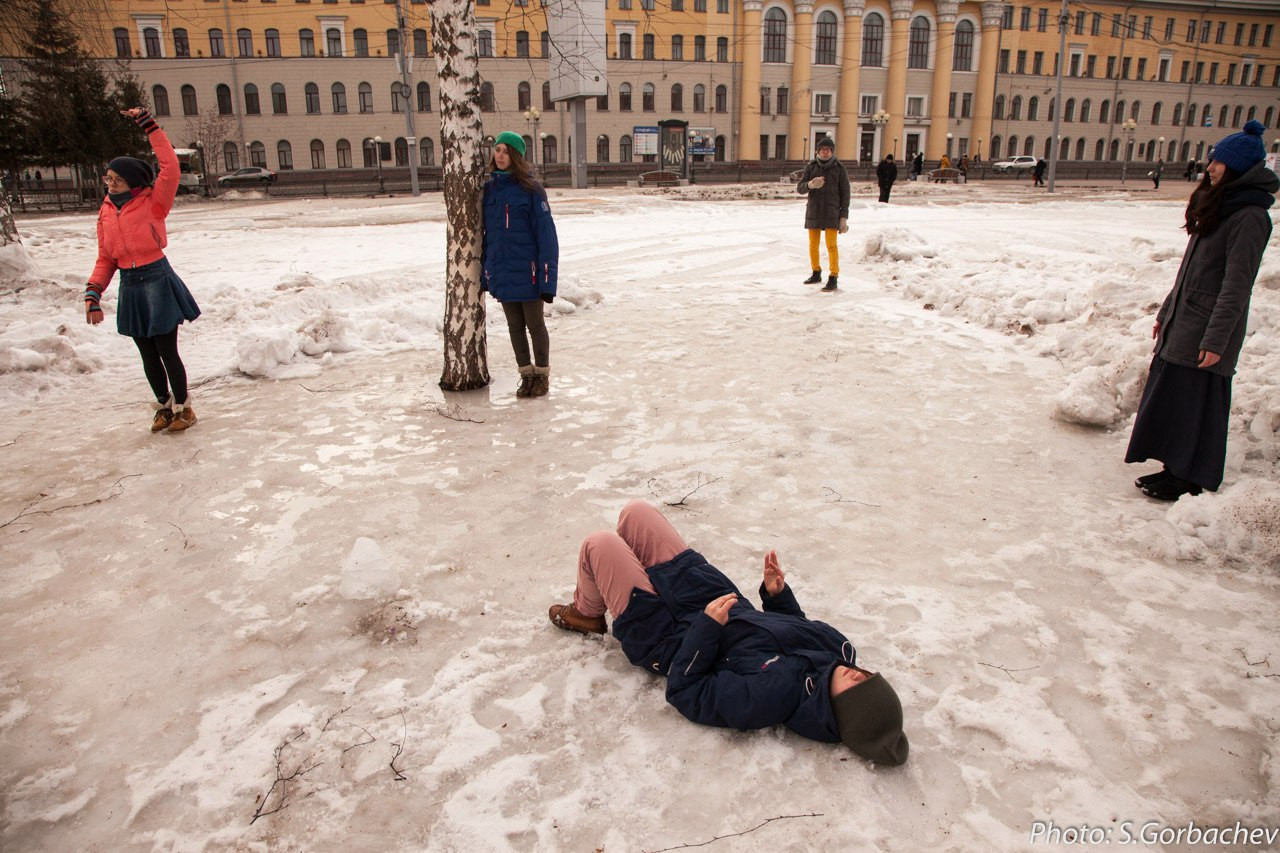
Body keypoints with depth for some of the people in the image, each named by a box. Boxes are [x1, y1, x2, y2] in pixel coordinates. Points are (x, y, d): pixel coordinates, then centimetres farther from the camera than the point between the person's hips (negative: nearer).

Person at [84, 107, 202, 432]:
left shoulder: (153, 202, -4)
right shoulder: (105, 213, 9)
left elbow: (170, 167, -19)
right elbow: (105, 259, 10)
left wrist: (149, 125, -17)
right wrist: (92, 293, -1)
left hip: (157, 280, -5)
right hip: (129, 287, 5)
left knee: (167, 351, 0)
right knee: (148, 355, 13)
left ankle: (183, 407, 17)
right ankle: (164, 405, 29)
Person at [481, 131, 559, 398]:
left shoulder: (531, 190, -9)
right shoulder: (488, 189, 6)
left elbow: (546, 236, -11)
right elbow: (486, 234, 11)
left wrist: (548, 279, -15)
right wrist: (485, 272, 9)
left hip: (527, 273, -5)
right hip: (501, 274, 5)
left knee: (535, 325, 8)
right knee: (515, 326, 13)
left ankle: (542, 375, 24)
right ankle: (527, 375, 27)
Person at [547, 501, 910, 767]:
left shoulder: (771, 696, -37)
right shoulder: (837, 648, -17)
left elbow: (683, 691, -28)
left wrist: (707, 626, -33)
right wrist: (778, 593, -9)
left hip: (670, 639, -7)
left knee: (599, 544, -7)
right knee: (635, 511, 8)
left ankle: (587, 614, 29)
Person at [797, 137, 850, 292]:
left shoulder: (839, 169, -2)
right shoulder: (811, 167, 3)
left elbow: (845, 194, -1)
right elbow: (800, 188, -2)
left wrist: (844, 217, -7)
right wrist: (810, 184, -25)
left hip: (831, 212, -3)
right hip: (813, 212, 3)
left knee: (831, 245, -11)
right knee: (813, 245, 10)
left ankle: (833, 278, -8)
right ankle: (816, 273, 28)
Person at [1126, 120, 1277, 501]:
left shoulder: (1250, 217, -15)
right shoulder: (1218, 207, 14)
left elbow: (1236, 285, -19)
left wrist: (1216, 339, -21)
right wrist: (1166, 312, 20)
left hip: (1206, 330, -9)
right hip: (1182, 324, 9)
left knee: (1195, 401, -1)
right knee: (1170, 396, 12)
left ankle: (1191, 481, 10)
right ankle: (1176, 469, 23)